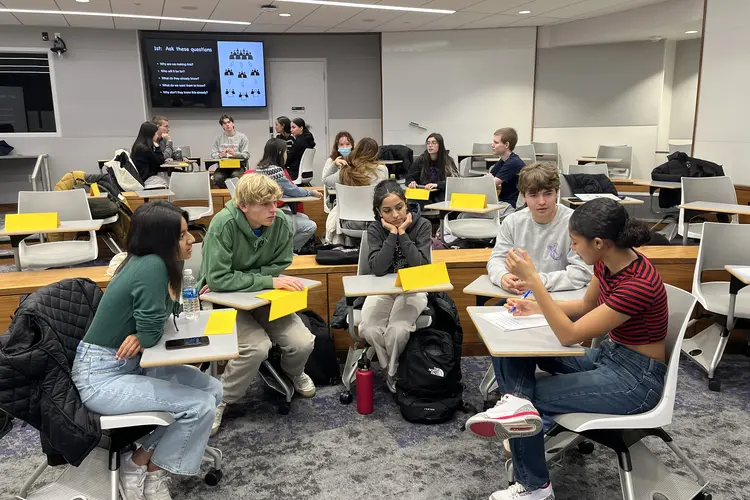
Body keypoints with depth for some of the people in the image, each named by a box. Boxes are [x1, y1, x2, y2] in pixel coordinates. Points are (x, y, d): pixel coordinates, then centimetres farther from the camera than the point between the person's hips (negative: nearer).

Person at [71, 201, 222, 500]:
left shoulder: (151, 262, 3)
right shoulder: (152, 266, -25)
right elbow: (151, 334, -21)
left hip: (130, 364, 9)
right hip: (101, 376, -9)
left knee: (212, 390, 0)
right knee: (201, 406, -17)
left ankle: (144, 456, 8)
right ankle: (145, 469, 5)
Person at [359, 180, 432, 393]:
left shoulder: (422, 225, -8)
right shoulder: (375, 229, -5)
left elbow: (421, 266, -18)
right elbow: (377, 268, -18)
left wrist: (402, 233, -20)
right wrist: (392, 234, -21)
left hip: (412, 288, -2)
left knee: (397, 331, -28)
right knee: (369, 330, -25)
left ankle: (394, 371, 3)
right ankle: (390, 369, 3)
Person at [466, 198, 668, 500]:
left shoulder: (638, 284, -30)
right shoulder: (607, 262, -5)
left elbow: (569, 335, -27)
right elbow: (586, 306, 15)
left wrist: (532, 279, -30)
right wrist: (536, 308, 4)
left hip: (637, 376, -8)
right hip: (609, 355, 8)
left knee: (535, 395, -5)